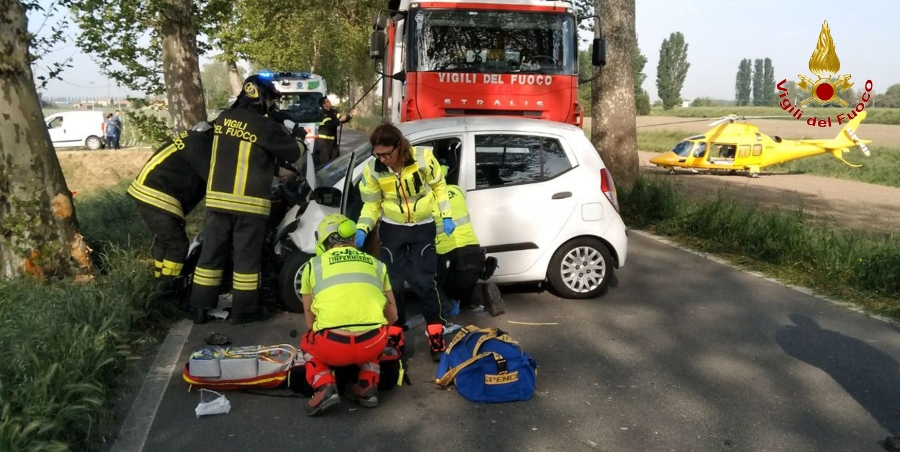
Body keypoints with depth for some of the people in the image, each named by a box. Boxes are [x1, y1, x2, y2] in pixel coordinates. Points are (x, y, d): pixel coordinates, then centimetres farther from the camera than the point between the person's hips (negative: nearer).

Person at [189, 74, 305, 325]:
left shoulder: (224, 118, 7)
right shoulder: (265, 127, -11)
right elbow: (293, 154, 0)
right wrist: (298, 137, 23)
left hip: (217, 198, 6)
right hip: (249, 202, -6)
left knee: (212, 252, 11)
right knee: (246, 257, 4)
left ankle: (199, 308, 18)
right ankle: (244, 310, 11)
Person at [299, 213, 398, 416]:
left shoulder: (313, 265, 16)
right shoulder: (375, 263, 20)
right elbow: (392, 317, 26)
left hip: (332, 348, -2)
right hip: (373, 344, 2)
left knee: (309, 342, 33)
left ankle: (325, 388, 8)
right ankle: (368, 387, 19)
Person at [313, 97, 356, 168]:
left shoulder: (333, 112, 9)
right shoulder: (322, 115, -15)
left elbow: (342, 120, 7)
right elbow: (330, 125, -28)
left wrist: (350, 115, -8)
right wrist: (340, 120, -26)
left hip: (333, 140, 8)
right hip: (324, 141, -8)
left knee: (336, 159, 13)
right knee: (325, 161, -5)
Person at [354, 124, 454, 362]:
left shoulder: (423, 158, -19)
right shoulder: (373, 170, -14)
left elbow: (439, 186, -4)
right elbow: (372, 205, -4)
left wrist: (446, 217, -6)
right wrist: (362, 229, -19)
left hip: (423, 227, -2)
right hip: (392, 229, 2)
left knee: (424, 281, -3)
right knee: (393, 282, 5)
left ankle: (436, 337, 8)